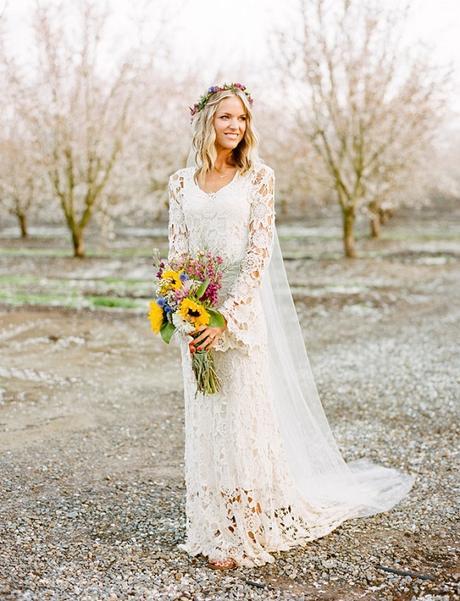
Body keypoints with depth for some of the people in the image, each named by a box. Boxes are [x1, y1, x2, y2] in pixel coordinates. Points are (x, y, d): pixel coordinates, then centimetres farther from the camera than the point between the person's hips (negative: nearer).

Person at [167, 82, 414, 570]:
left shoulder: (258, 176, -2)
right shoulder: (182, 182, 8)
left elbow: (259, 253, -9)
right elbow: (177, 252, 6)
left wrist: (225, 316, -17)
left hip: (243, 310, -3)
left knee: (244, 415, 0)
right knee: (204, 420, 9)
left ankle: (247, 532, 15)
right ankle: (216, 530, 22)